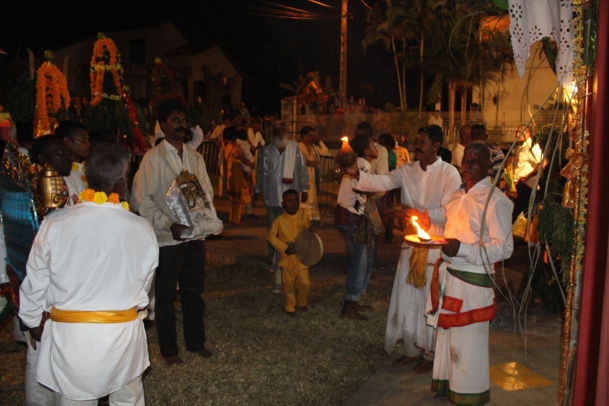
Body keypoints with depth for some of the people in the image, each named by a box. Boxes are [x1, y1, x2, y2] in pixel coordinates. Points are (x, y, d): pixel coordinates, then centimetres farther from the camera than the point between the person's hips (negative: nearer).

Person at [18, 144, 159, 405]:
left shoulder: (55, 224, -11)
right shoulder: (142, 230, -10)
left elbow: (35, 283, 0)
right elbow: (144, 286, 3)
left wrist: (33, 320, 19)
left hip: (69, 334, 0)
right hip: (123, 333, 0)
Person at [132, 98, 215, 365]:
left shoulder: (195, 157, 13)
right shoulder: (153, 158, -4)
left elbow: (207, 190, 15)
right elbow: (142, 198, -9)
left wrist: (203, 197, -10)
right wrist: (170, 225, -16)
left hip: (195, 235, 5)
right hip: (167, 238, -4)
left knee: (194, 292, 13)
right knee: (165, 295, 6)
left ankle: (196, 342, 28)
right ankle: (169, 349, 20)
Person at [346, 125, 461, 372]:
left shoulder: (449, 174, -9)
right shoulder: (408, 171, 5)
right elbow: (383, 182, -9)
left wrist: (419, 214, -25)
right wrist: (357, 174, -25)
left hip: (436, 246, -5)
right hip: (411, 243, 5)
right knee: (406, 299, 10)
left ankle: (430, 355, 23)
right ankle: (411, 350, 28)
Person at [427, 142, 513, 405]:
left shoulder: (495, 200, -13)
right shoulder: (458, 195, 13)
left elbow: (504, 247, -17)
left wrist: (462, 249, -25)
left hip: (472, 280, -8)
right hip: (448, 274, 8)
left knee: (467, 340, 2)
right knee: (447, 333, 17)